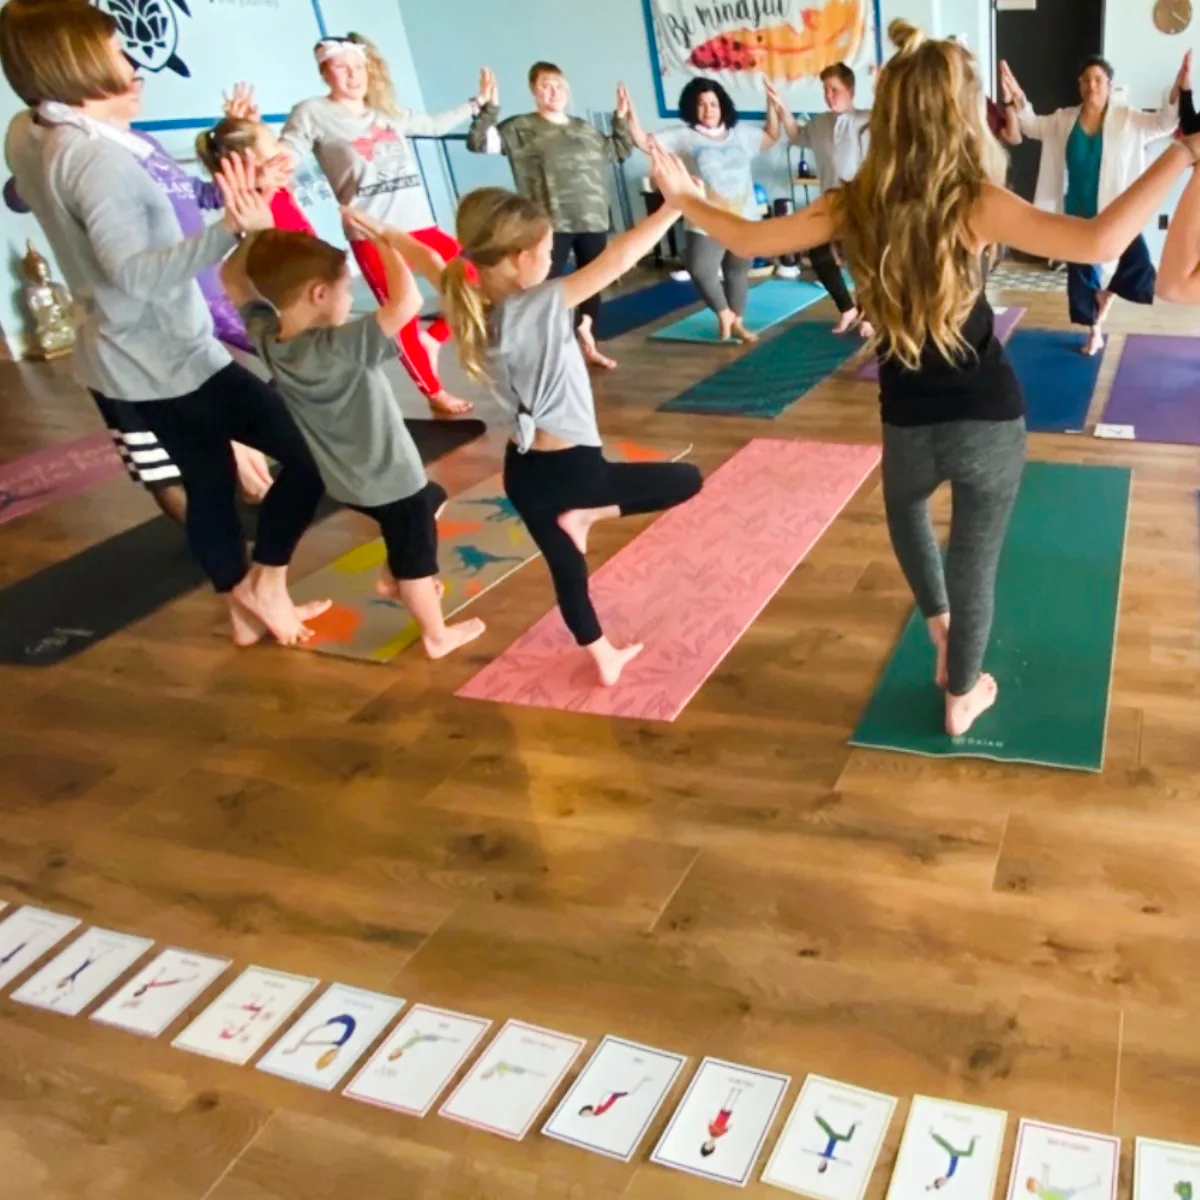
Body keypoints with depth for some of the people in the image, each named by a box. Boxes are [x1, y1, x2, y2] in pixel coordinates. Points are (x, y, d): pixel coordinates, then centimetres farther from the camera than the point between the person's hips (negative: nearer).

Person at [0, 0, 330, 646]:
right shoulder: (98, 158, -24)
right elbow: (135, 273, -34)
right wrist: (230, 231, -46)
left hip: (121, 361, 10)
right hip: (172, 361, -10)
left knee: (207, 483, 19)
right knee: (308, 453, -3)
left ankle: (242, 608, 31)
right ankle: (266, 585, 10)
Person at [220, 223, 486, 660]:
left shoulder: (266, 339, -10)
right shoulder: (343, 348, -32)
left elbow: (233, 277, 4)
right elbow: (407, 302, -39)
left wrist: (261, 233, -8)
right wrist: (380, 240, -26)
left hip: (350, 480, 8)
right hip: (388, 479, -8)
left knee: (430, 500, 33)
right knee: (416, 557, 14)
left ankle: (391, 578, 43)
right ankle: (437, 636, 33)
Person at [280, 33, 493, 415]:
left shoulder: (388, 111, 17)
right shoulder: (312, 113, 1)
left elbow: (434, 125, 29)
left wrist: (478, 102, 31)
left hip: (419, 225, 6)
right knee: (404, 319, -2)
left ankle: (431, 339, 22)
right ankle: (435, 394, 15)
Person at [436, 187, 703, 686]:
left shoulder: (476, 312, -3)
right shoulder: (541, 307, -22)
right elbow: (615, 260, -22)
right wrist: (675, 206, -16)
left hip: (523, 470, 8)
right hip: (572, 467, -8)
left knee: (566, 568, 23)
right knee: (687, 480, 8)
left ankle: (604, 659, 39)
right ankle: (585, 514, 6)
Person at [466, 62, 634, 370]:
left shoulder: (586, 129, 17)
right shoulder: (521, 128, 0)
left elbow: (620, 151, 31)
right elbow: (479, 143, -8)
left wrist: (622, 119, 22)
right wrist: (489, 108, -16)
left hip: (593, 220, 5)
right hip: (552, 224, -5)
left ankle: (587, 345, 28)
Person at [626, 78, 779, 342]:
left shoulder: (741, 133, 9)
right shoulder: (684, 138, -2)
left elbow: (771, 137, 22)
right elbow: (645, 142, -7)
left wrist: (772, 106, 12)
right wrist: (631, 114, -19)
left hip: (744, 219, 3)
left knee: (737, 271, 11)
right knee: (700, 270, -17)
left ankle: (737, 322, 27)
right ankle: (724, 313, 8)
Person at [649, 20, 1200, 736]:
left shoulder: (855, 205, -6)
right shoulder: (972, 202, -17)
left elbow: (749, 240, 5)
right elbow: (1098, 244, -29)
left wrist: (684, 197, 20)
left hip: (909, 423, 3)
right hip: (990, 420, -3)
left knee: (905, 503, 38)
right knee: (975, 564, 15)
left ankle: (939, 622, 40)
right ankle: (963, 697, 33)